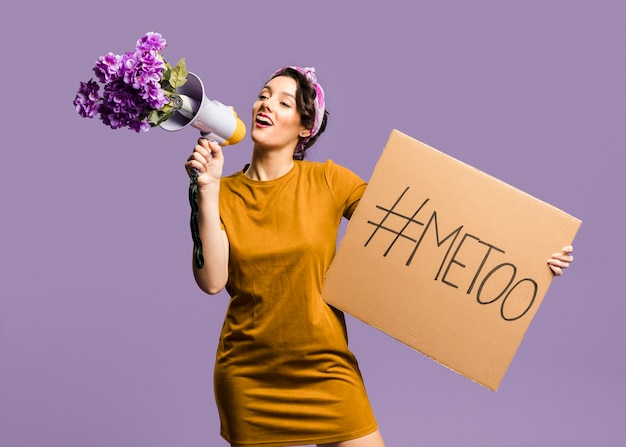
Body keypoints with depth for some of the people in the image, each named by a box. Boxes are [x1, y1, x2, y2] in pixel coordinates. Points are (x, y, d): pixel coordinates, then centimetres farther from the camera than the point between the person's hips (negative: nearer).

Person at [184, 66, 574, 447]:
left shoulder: (326, 180, -2)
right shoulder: (223, 192, 1)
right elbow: (212, 280, -10)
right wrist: (207, 189, -14)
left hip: (324, 368, -1)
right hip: (247, 376, 1)